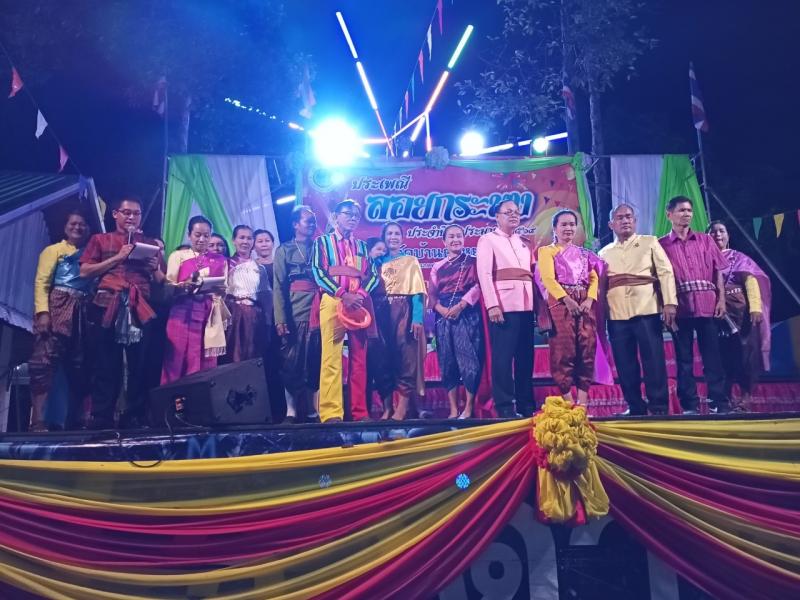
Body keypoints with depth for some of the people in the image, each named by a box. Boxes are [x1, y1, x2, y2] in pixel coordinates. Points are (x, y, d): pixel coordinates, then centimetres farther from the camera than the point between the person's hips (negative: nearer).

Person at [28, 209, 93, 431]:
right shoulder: (54, 250, 14)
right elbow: (41, 282, 1)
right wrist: (42, 312, -14)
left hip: (84, 312, 4)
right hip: (57, 307, -4)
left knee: (80, 366, 1)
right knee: (45, 359, -14)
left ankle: (74, 421, 5)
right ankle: (37, 420, -18)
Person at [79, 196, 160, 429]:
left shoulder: (150, 244, 21)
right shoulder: (100, 240, 17)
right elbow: (85, 272, 5)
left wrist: (154, 268, -3)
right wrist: (117, 258, -2)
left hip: (140, 308, 1)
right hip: (107, 306, -1)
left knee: (139, 366, -5)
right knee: (106, 366, -4)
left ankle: (135, 418, -1)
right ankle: (101, 420, -2)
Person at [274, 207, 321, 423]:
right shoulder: (284, 250, 8)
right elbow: (279, 287, 0)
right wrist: (280, 319, -11)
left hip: (318, 314, 3)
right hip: (294, 316, -2)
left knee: (316, 364, 2)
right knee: (292, 365, -2)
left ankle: (313, 410, 8)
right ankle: (292, 411, 4)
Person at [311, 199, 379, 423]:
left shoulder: (362, 246, 21)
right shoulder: (322, 241, 8)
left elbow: (373, 276, 11)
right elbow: (318, 273, -4)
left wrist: (361, 293, -10)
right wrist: (343, 294, -15)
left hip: (359, 304, 4)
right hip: (333, 301, -4)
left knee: (359, 358, 3)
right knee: (332, 358, -8)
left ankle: (360, 411, 7)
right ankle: (331, 413, -8)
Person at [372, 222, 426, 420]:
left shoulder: (411, 260, 10)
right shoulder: (379, 263, 18)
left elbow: (417, 291, 0)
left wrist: (417, 318, -14)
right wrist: (373, 316, -4)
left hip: (404, 311, -3)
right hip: (382, 312, 3)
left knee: (405, 358, -8)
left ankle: (402, 408, -8)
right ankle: (386, 407, 5)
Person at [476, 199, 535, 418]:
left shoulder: (525, 243, 22)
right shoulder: (488, 239, 6)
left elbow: (533, 274, 16)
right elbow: (484, 273, -5)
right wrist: (492, 305, -16)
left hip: (526, 305, 5)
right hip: (503, 306, -5)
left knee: (525, 356, 6)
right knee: (503, 356, -6)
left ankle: (526, 404, 14)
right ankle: (505, 407, -1)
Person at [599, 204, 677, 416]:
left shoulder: (649, 242, 11)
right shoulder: (604, 253, 17)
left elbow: (665, 272, 3)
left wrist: (669, 303, -8)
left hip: (646, 310, -2)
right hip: (617, 315, 3)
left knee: (653, 360, -6)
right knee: (625, 364, 3)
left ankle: (658, 407, 1)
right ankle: (635, 407, 12)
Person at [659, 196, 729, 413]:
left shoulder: (705, 240, 14)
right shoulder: (661, 245, 6)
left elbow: (718, 271, 11)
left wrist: (721, 299, 1)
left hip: (707, 305, 2)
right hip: (680, 307, -1)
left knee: (712, 356, 2)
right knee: (684, 358, 2)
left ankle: (720, 403, 9)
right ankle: (689, 406, 8)